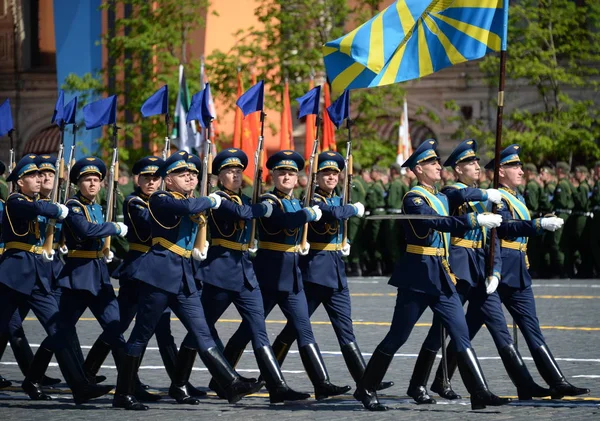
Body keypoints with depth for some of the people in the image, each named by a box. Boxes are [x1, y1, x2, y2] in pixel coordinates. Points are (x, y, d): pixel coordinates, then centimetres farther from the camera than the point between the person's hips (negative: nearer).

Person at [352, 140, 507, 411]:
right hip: (418, 276, -7)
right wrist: (477, 220, -34)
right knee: (397, 336, 0)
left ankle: (480, 394, -4)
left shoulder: (442, 198, 15)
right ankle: (366, 389, 13)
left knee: (461, 335, -1)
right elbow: (438, 223, -28)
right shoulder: (414, 199, -12)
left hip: (441, 277, 7)